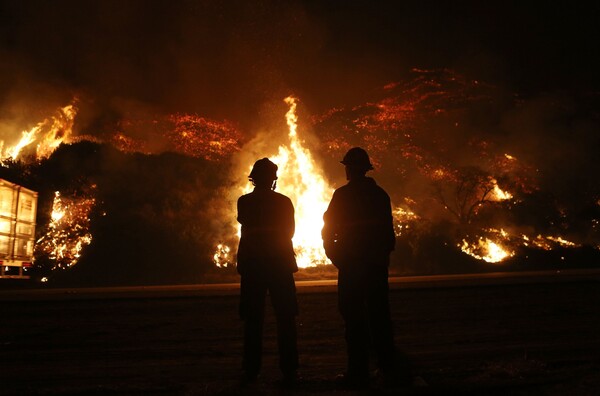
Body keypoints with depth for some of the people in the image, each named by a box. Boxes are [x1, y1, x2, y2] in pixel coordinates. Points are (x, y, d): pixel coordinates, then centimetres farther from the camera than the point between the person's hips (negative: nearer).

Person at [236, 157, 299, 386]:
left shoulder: (244, 202, -2)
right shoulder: (284, 202, -2)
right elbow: (289, 231, 6)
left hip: (252, 266, 1)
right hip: (280, 265, 0)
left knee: (253, 320, 7)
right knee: (285, 319, 5)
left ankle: (251, 371, 9)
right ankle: (288, 371, 5)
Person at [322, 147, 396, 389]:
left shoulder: (342, 194, -7)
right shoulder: (380, 194, 7)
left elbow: (329, 228, -7)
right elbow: (389, 229, 9)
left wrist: (333, 255, 5)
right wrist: (384, 254, 16)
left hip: (351, 263, -5)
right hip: (378, 262, 5)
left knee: (354, 316, -1)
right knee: (379, 313, 14)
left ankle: (359, 373, 2)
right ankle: (387, 367, 23)